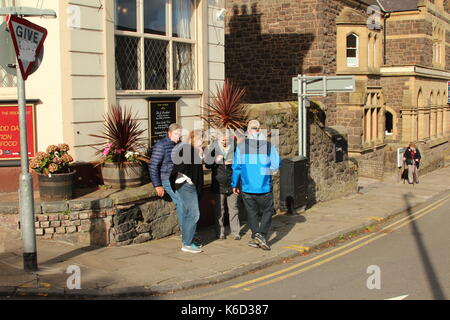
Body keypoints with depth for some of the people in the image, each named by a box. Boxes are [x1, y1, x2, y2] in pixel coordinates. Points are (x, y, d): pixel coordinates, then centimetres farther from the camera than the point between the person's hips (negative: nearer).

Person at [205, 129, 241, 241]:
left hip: (232, 183, 0)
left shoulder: (234, 147, 0)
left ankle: (236, 232, 12)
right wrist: (216, 160, -15)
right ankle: (220, 232, 14)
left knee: (233, 208, 5)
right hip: (218, 184, 0)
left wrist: (233, 163, -11)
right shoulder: (213, 148, 0)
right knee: (219, 209, 5)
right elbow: (208, 164, 3)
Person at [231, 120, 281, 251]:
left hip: (247, 187, 1)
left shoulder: (241, 146, -4)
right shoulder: (269, 146, -5)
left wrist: (235, 184, 8)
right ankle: (262, 234, -6)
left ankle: (255, 236, 10)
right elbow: (276, 164, -4)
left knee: (252, 212, 14)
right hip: (264, 187, -1)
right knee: (267, 211, 10)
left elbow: (236, 167, -2)